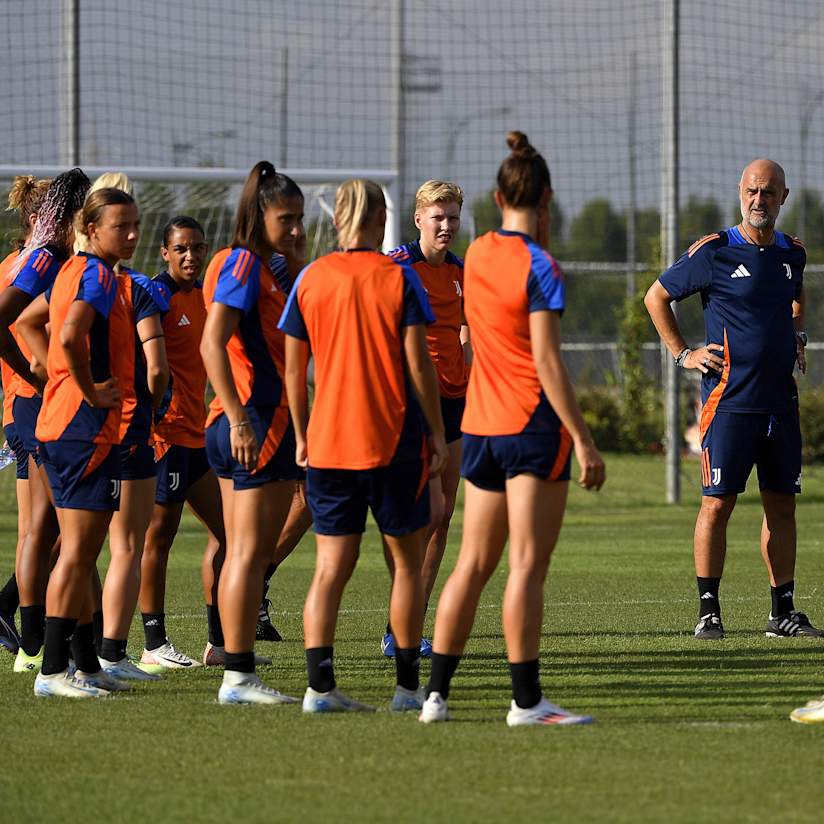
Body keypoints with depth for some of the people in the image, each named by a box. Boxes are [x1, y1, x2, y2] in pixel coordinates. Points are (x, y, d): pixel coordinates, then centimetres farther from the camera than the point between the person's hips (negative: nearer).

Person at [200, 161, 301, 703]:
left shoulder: (255, 266, 18)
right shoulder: (243, 264, -12)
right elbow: (212, 344, -22)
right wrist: (239, 419, -26)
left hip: (241, 425, 10)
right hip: (258, 420, -10)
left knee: (243, 552, 11)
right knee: (250, 552, -9)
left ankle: (237, 673, 13)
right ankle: (239, 675, -8)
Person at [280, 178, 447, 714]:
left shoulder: (310, 279, 3)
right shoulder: (398, 277, -5)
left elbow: (294, 369, 5)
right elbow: (418, 362, -7)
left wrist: (302, 437, 14)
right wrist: (438, 433, 1)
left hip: (327, 442, 3)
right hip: (394, 439, -2)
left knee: (332, 567, 3)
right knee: (407, 562, 10)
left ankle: (320, 685, -8)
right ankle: (408, 686, 9)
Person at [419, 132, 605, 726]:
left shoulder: (478, 254, 9)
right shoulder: (539, 267, -12)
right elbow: (547, 362, -17)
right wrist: (583, 440, -16)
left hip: (481, 426, 7)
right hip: (535, 426, -7)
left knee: (473, 564, 11)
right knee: (528, 565, -7)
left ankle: (437, 692, 9)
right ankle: (526, 700, -7)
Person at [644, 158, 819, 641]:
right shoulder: (713, 252, -7)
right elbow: (657, 297, 3)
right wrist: (683, 354, -2)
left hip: (780, 399, 5)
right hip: (729, 398, -5)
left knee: (782, 505, 7)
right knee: (718, 503, -6)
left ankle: (784, 611, 13)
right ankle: (708, 611, -1)